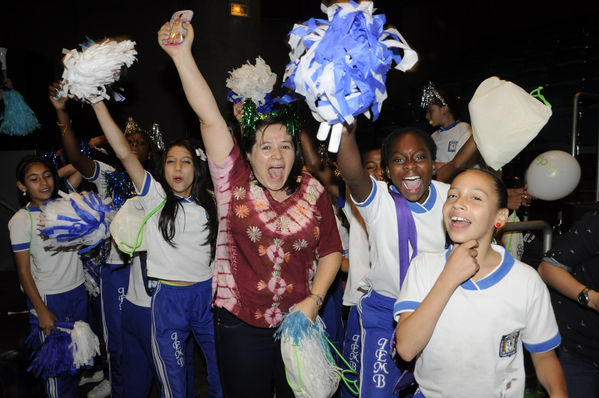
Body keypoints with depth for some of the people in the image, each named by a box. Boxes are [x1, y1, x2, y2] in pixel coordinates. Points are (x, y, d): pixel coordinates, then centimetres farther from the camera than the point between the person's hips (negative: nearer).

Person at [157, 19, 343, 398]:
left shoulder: (313, 191, -3)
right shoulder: (234, 181, -8)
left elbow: (331, 251, 3)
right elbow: (209, 116, -18)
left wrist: (314, 300, -7)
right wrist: (182, 54, -23)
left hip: (297, 324, 2)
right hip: (241, 327, -1)